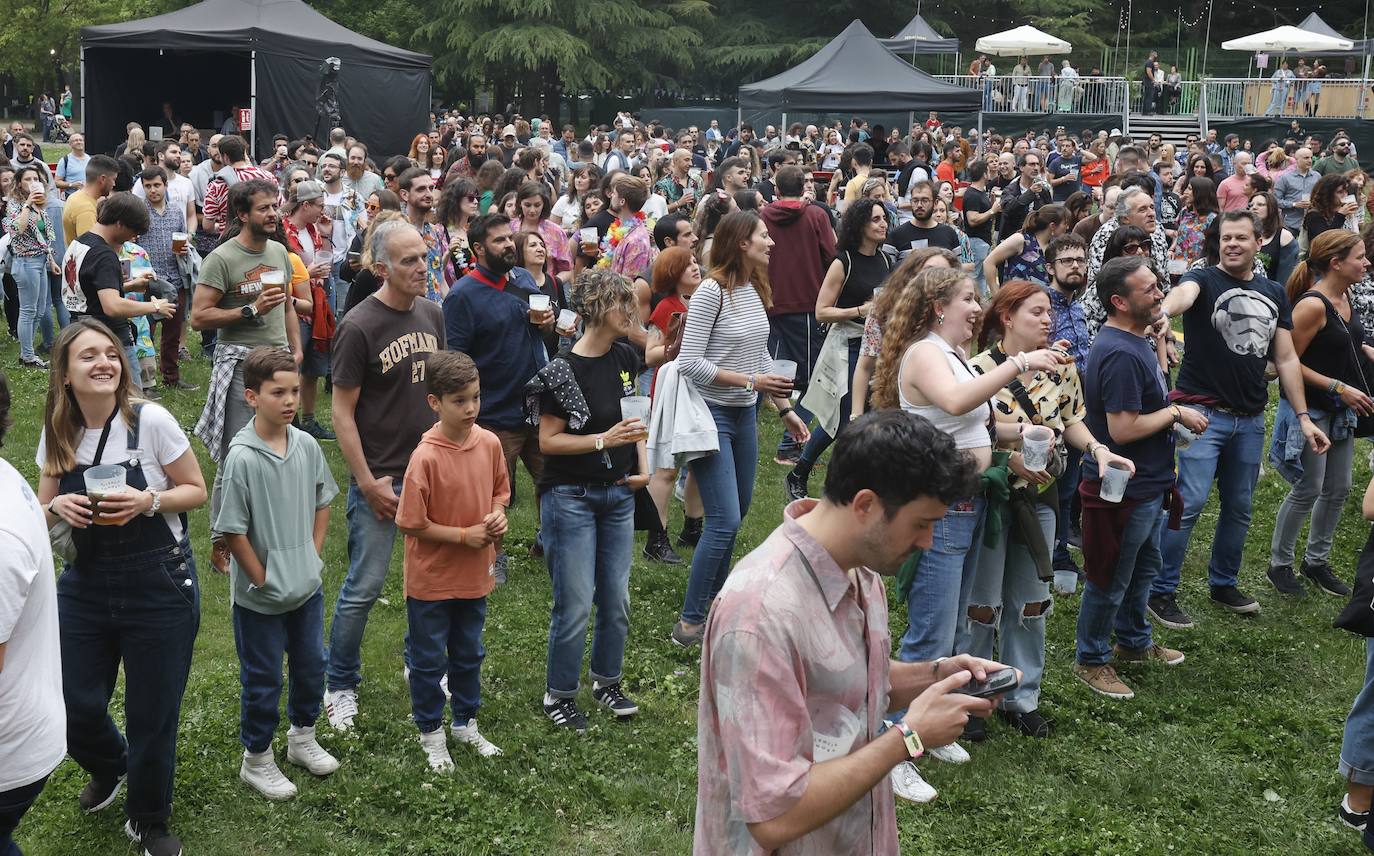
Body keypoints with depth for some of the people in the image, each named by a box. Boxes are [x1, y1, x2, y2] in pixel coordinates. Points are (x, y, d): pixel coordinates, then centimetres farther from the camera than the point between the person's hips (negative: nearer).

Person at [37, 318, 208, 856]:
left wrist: (148, 501, -23)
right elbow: (42, 509, 10)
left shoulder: (151, 421, -14)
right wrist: (58, 505, -13)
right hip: (85, 584, 4)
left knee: (151, 714, 5)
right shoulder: (57, 433, -2)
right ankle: (109, 767, 44)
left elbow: (196, 490, -5)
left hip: (159, 585, -3)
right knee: (76, 705, 7)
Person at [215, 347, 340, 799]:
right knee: (263, 679, 10)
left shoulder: (306, 445, -5)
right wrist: (263, 579, -11)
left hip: (307, 586, 5)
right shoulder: (242, 457, -21)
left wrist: (313, 556, 4)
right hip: (260, 596, -5)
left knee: (311, 665, 20)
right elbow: (232, 530, -16)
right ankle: (257, 760, 28)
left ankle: (302, 738, 42)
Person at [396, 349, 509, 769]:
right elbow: (412, 523, -19)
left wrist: (498, 514, -9)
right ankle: (431, 733, 30)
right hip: (431, 580, -5)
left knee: (469, 654, 22)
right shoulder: (426, 457, -23)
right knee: (429, 659, 12)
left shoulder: (489, 443, -6)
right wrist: (465, 535, -19)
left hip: (474, 576, 5)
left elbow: (500, 489, 12)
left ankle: (466, 723, 40)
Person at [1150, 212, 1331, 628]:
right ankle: (1160, 592, -2)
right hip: (1203, 413, -5)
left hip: (1251, 418, 6)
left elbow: (1286, 358, 12)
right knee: (1190, 502, -11)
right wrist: (1164, 310, -56)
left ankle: (1223, 584, 30)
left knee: (1239, 507, 13)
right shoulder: (1204, 280, -6)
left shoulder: (1274, 294, 11)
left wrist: (1303, 416, 6)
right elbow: (1184, 293, -32)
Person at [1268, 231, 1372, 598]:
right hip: (1309, 410, -8)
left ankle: (1316, 561, 29)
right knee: (1307, 491, 0)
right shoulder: (1312, 305, -22)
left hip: (1340, 411, 8)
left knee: (1338, 489, 14)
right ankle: (1279, 564, 17)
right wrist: (1340, 388, -21)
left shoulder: (1343, 297, 4)